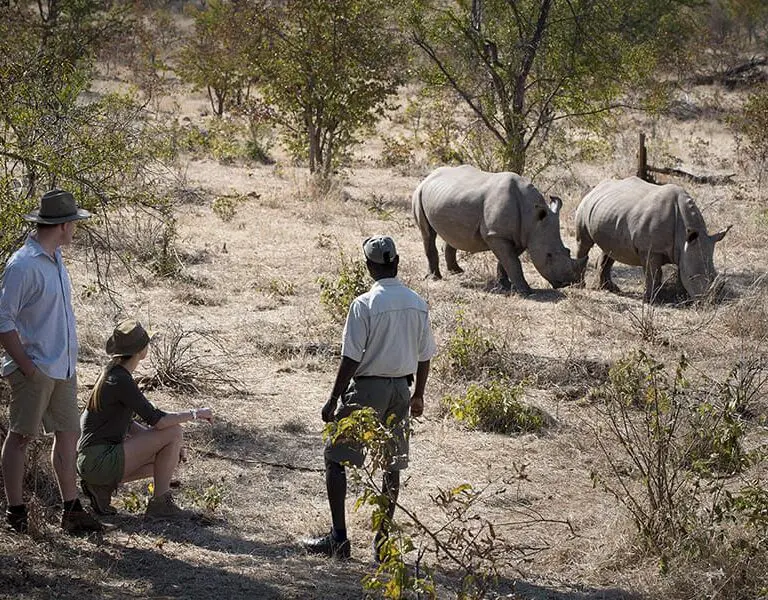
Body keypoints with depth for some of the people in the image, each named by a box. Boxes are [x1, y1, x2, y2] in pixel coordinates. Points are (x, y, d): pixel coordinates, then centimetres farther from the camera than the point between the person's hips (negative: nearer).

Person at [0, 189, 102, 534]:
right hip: (35, 371, -9)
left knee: (68, 434, 11)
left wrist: (69, 360, 14)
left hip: (62, 368, 9)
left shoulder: (55, 259, 12)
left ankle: (71, 510, 18)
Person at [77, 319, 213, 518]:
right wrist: (194, 414, -9)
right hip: (100, 461, -10)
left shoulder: (113, 373, 12)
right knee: (174, 432, -9)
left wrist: (155, 441, 12)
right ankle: (159, 503, -4)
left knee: (168, 458, 22)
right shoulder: (120, 381, -17)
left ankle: (102, 485, 11)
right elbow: (156, 420, -21)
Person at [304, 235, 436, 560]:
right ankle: (383, 539, 15)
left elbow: (350, 360, -16)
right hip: (401, 388, 6)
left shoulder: (364, 305, -15)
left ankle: (338, 537, 2)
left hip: (367, 387, -5)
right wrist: (418, 396, 22)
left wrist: (333, 401, -9)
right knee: (392, 465, 11)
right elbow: (424, 356, 9)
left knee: (335, 459, 4)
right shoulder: (417, 304, 2)